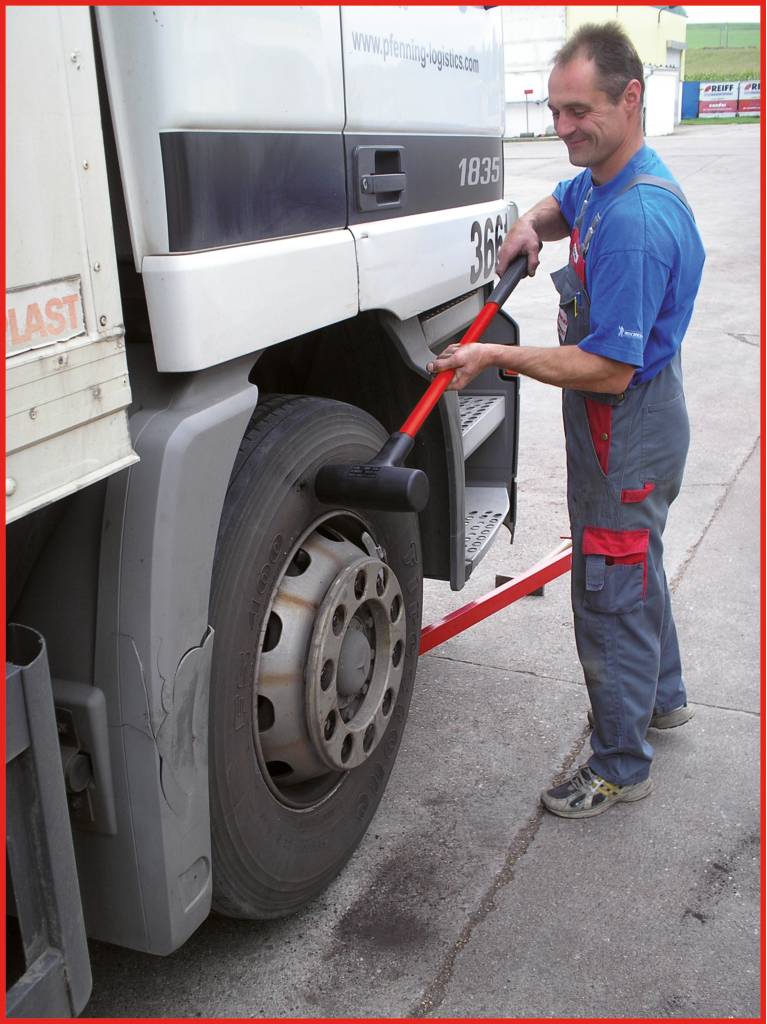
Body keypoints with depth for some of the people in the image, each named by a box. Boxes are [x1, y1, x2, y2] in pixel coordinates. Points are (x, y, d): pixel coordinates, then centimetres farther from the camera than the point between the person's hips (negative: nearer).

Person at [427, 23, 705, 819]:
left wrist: (499, 357, -24)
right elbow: (562, 207, 27)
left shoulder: (636, 221, -29)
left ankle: (620, 766, 20)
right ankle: (662, 696, 48)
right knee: (635, 564, 26)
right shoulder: (602, 181, 3)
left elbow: (609, 370, -30)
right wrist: (532, 225, 3)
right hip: (628, 426, 11)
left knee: (611, 596, 1)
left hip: (626, 434, -11)